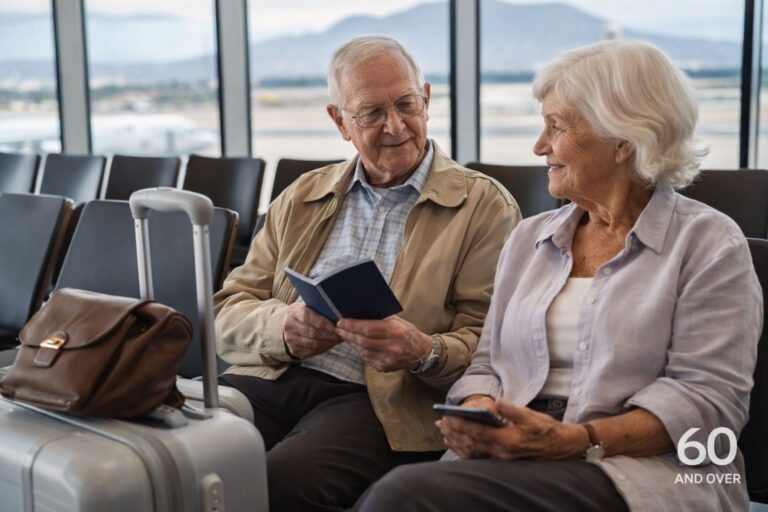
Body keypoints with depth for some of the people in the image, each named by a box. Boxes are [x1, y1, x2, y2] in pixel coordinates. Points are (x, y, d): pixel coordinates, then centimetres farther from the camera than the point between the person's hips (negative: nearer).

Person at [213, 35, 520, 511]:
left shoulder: (485, 205, 5)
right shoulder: (302, 198, 18)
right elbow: (231, 311, 14)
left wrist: (424, 352, -20)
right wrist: (283, 326, -9)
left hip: (385, 399, -3)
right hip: (275, 379, 4)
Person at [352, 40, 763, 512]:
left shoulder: (709, 243, 1)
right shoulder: (529, 238, 18)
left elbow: (709, 396, -8)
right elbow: (488, 362, 17)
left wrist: (579, 440, -21)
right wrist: (474, 412, -7)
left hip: (640, 468, -5)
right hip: (518, 458, 5)